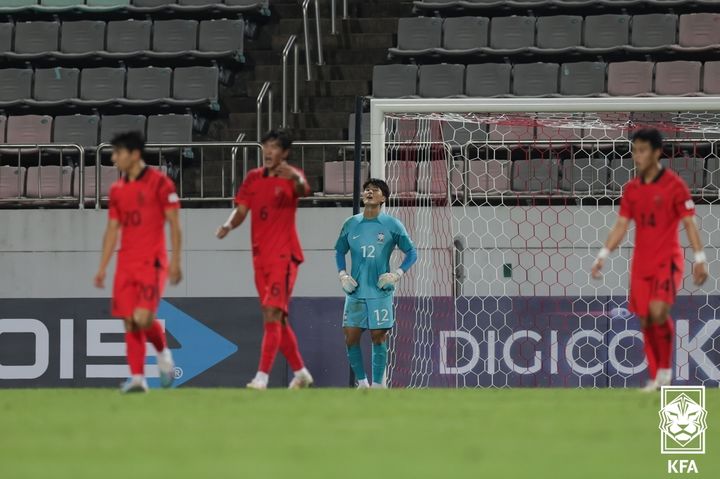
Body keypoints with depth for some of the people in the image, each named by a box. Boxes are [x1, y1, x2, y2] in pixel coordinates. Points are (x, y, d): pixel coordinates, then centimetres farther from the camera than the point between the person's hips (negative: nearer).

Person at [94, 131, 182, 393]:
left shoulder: (159, 182, -5)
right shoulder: (117, 189, 13)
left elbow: (174, 224, -5)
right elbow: (112, 229, 17)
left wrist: (175, 261, -11)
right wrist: (102, 267, 13)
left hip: (152, 262, -6)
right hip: (126, 262, 6)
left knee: (143, 318, -16)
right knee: (129, 321, -1)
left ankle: (163, 352, 12)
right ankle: (137, 377, 2)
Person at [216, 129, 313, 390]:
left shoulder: (292, 176, -6)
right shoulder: (254, 178, 11)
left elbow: (303, 190, -29)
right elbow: (241, 209, 9)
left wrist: (296, 179, -52)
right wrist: (229, 225, -14)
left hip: (284, 256, -7)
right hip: (261, 257, 7)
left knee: (272, 314, -16)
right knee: (278, 319, 12)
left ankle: (262, 377, -21)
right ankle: (300, 372, 26)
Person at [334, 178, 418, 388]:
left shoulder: (392, 225, -1)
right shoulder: (351, 224, 7)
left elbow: (412, 252, 4)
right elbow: (340, 251, 19)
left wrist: (397, 274, -8)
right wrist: (342, 275, 4)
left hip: (380, 292, -3)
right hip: (355, 292, 3)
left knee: (378, 337, -2)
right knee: (351, 338, -2)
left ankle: (378, 385, 6)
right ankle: (362, 383, 11)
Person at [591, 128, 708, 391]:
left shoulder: (674, 185, -7)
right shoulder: (631, 189, 7)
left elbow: (689, 223, -7)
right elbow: (621, 226, 11)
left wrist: (700, 260, -12)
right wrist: (602, 256, 3)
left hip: (668, 261, -5)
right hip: (641, 263, 5)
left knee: (658, 311, -24)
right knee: (645, 321, 4)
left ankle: (665, 368, -7)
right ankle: (655, 378, 14)